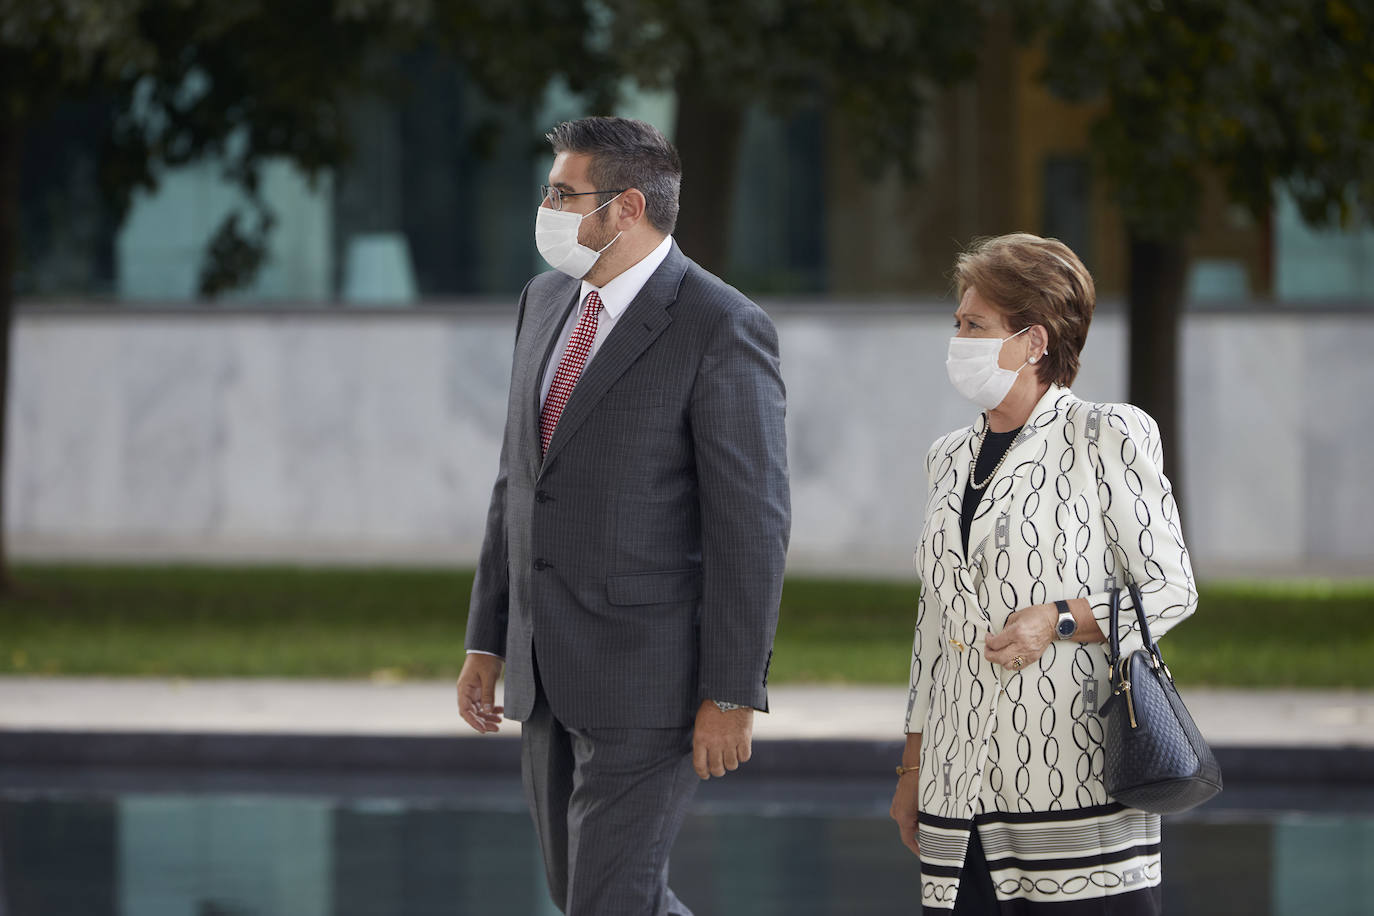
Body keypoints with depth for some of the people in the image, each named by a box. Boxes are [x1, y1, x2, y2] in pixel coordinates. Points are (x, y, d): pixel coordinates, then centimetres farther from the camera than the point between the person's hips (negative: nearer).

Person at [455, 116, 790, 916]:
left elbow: (752, 525, -16)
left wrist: (732, 696, -18)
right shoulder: (549, 302, 10)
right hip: (552, 671, 8)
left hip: (651, 674, -8)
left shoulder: (722, 329, -14)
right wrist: (487, 641, 15)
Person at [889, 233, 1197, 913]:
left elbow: (1170, 589, -2)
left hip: (1076, 775, -5)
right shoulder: (949, 459, 16)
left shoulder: (1108, 438, -2)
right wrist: (912, 769, 18)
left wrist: (1060, 620, -17)